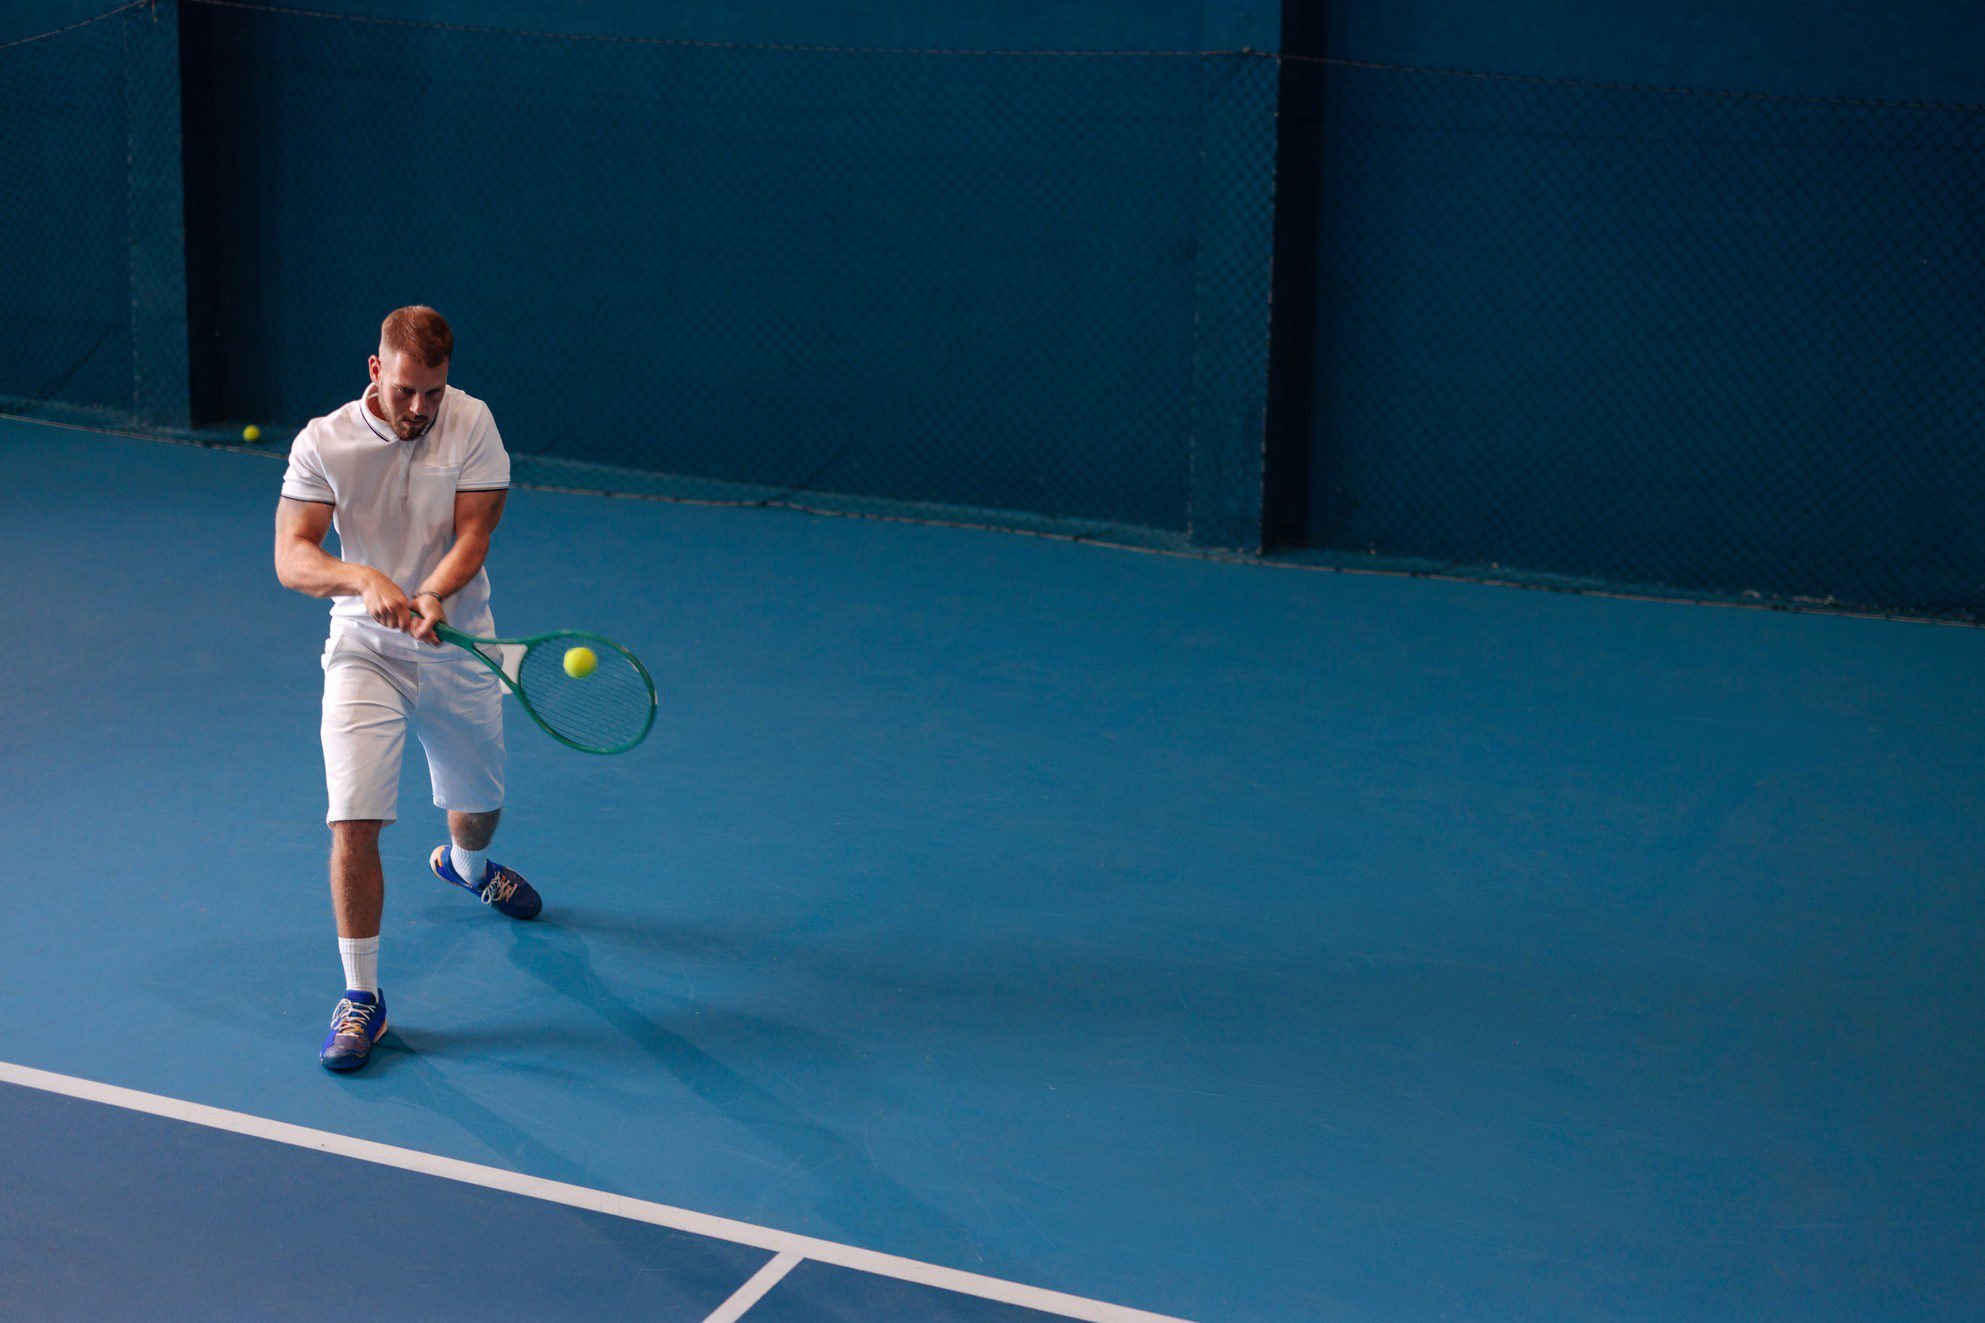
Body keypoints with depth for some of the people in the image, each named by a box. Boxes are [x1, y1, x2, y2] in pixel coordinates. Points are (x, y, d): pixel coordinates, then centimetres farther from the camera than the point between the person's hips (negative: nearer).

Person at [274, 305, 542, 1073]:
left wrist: (432, 595, -34)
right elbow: (291, 557, -19)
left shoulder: (471, 424, -8)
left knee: (479, 803, 20)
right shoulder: (323, 444, -12)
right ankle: (361, 996, -4)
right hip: (365, 652, -2)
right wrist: (365, 579, -39)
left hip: (458, 649, 2)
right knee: (354, 822, -16)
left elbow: (473, 533, -14)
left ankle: (466, 864, 59)